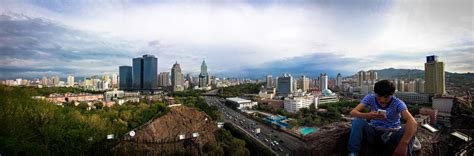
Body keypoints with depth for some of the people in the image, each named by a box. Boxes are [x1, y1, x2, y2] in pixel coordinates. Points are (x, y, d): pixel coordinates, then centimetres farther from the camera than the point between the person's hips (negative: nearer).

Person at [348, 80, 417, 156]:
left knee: (408, 131, -33)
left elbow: (412, 122, -33)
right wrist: (368, 115, -46)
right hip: (373, 131, 1)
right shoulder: (370, 98, -11)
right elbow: (353, 112, -23)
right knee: (358, 121, -29)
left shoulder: (397, 103, -15)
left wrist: (403, 144, -48)